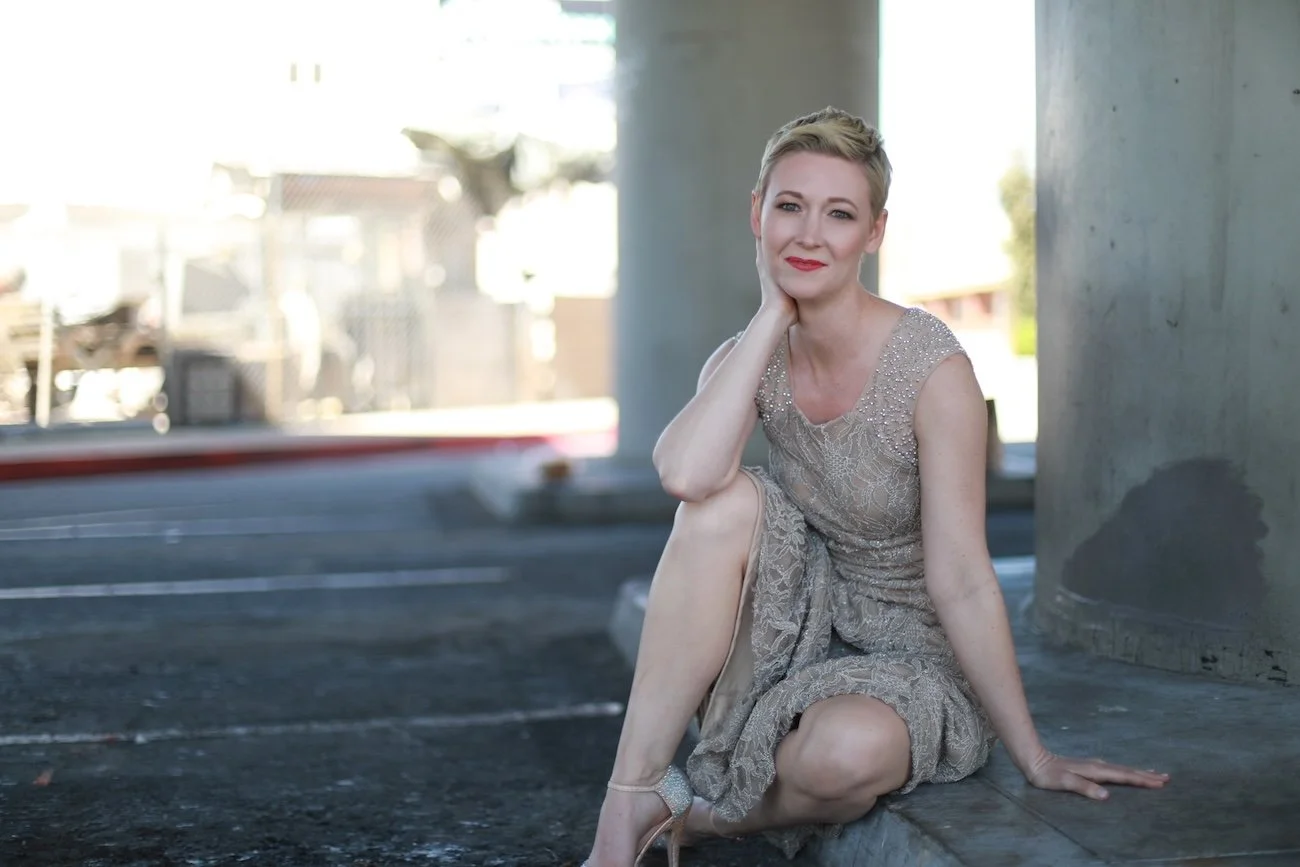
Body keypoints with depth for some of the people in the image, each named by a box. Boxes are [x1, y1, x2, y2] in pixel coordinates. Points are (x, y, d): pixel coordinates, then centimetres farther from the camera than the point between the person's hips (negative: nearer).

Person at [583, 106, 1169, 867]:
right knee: (730, 500, -25)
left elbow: (962, 583, -16)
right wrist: (775, 315, -20)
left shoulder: (931, 367, -18)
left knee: (849, 748, -38)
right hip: (801, 632, 4)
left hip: (911, 657, -4)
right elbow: (686, 475, -28)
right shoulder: (751, 359, -4)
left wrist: (1035, 759, -14)